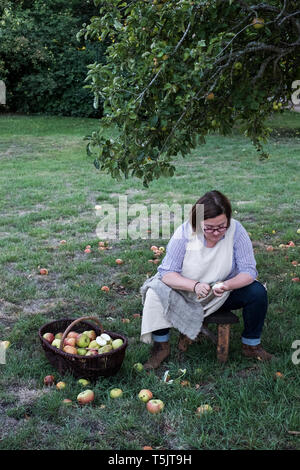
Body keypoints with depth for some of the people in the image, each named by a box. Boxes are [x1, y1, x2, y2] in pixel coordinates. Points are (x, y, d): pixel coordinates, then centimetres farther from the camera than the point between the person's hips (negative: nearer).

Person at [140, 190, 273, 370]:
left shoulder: (236, 230, -19)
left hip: (222, 295, 1)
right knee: (156, 290, -27)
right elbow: (166, 272, -23)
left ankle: (251, 345, 2)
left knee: (257, 292, -22)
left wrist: (227, 285, -40)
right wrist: (195, 286, -41)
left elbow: (248, 271, -19)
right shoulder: (185, 232, -21)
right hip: (187, 294, -1)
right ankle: (161, 346, -8)